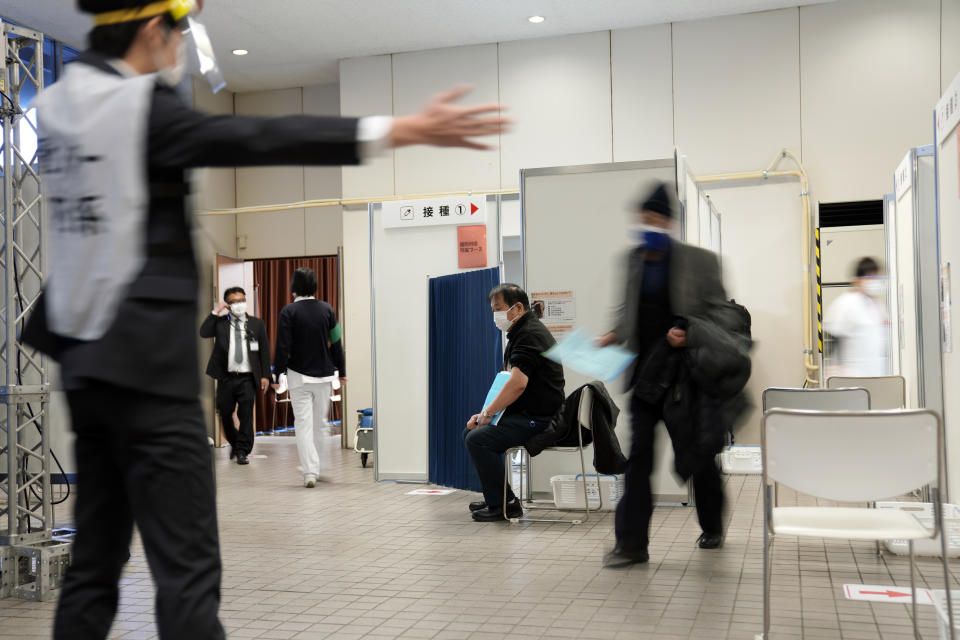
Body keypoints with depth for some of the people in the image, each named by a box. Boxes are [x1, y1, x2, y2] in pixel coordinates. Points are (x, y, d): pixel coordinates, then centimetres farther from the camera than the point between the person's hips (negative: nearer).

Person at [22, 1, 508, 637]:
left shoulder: (58, 103, 9)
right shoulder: (141, 109, -14)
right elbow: (263, 137, -23)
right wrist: (407, 129, -26)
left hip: (86, 358, 9)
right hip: (145, 362, -9)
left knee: (95, 559, 16)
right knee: (187, 568, -6)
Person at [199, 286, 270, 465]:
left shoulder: (256, 324, 8)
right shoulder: (220, 322, 7)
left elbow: (264, 351, 7)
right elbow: (203, 333, -11)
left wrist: (265, 375, 0)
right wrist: (216, 312, -12)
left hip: (247, 378, -1)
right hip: (226, 377, 1)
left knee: (246, 414, -5)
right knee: (225, 413, 10)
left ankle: (243, 451, 2)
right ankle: (234, 444, 32)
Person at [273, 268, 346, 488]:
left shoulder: (289, 311, -9)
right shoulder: (326, 309, 1)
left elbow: (283, 347, -13)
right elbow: (336, 343, 6)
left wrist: (277, 375, -6)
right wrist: (341, 371, 15)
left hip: (299, 376, -3)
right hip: (324, 375, 4)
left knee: (303, 424, -1)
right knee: (320, 423, 16)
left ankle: (310, 472, -8)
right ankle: (320, 468, 25)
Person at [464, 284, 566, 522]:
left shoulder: (530, 334, -16)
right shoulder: (520, 333, 19)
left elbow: (518, 383, -27)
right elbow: (509, 382, 23)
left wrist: (487, 413, -18)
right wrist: (486, 413, 11)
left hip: (537, 418, -11)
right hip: (523, 415, 11)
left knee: (478, 438, -22)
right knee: (470, 432, 13)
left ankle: (504, 504, -12)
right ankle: (495, 497, 18)